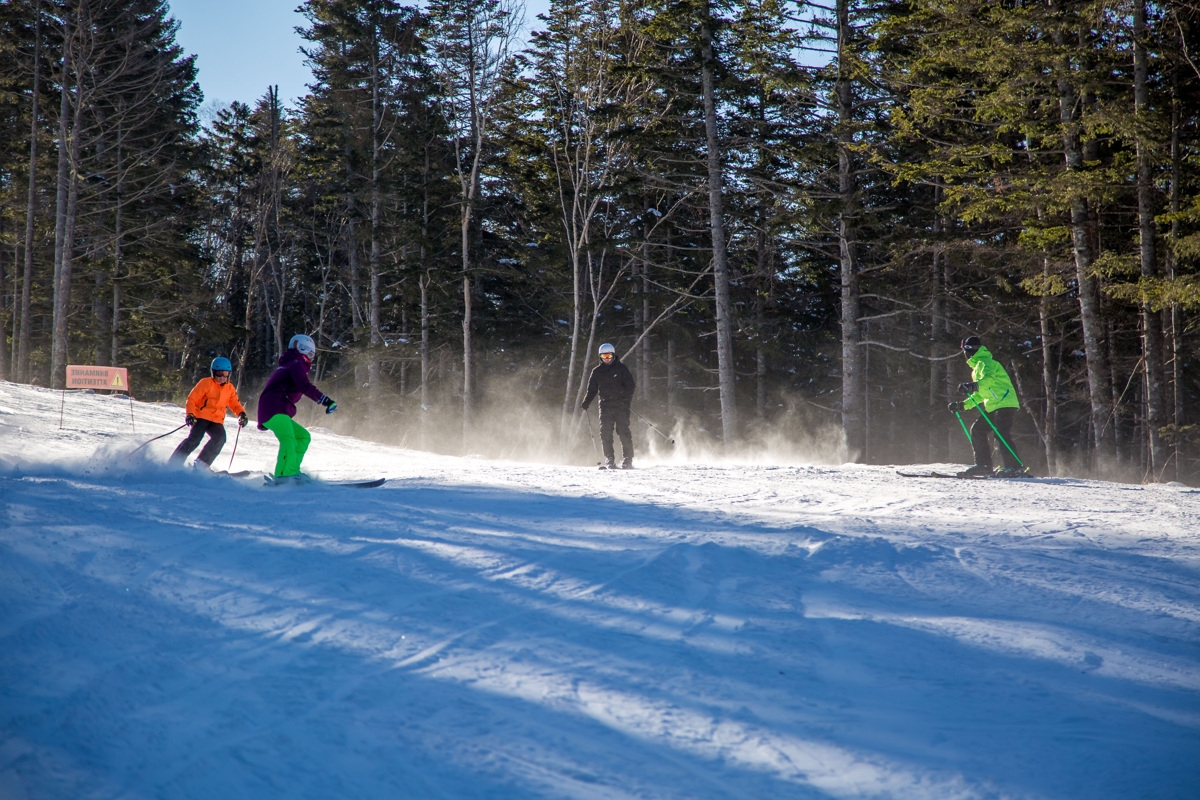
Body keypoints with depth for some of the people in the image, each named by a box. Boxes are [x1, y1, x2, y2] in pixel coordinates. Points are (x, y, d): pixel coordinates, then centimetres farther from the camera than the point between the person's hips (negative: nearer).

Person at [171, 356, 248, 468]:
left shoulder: (230, 388, 12)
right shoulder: (205, 383, -4)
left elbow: (235, 404, 19)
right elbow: (192, 399, -6)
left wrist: (242, 414, -2)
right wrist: (190, 414, -21)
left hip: (217, 421, 5)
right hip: (201, 417, -4)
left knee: (220, 438, -22)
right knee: (194, 439, -22)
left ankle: (201, 463, -20)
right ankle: (174, 463, -18)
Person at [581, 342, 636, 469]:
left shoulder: (621, 368, 5)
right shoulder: (597, 371, 13)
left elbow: (630, 385, 1)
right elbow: (592, 389, 16)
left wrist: (626, 398, -15)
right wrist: (585, 403, 1)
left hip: (621, 405, -3)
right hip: (605, 405, 3)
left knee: (623, 431, -9)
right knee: (605, 432, -7)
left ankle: (628, 459, -5)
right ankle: (609, 460, -3)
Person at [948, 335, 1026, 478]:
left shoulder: (985, 362, -5)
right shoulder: (977, 368, 26)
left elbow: (988, 378, -27)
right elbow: (980, 395, 31)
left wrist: (973, 386, -45)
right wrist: (963, 405, 22)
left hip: (1005, 403, -10)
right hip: (993, 407, 10)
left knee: (1001, 433, -20)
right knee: (977, 430, 5)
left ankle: (1015, 467, -23)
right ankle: (983, 465, 6)